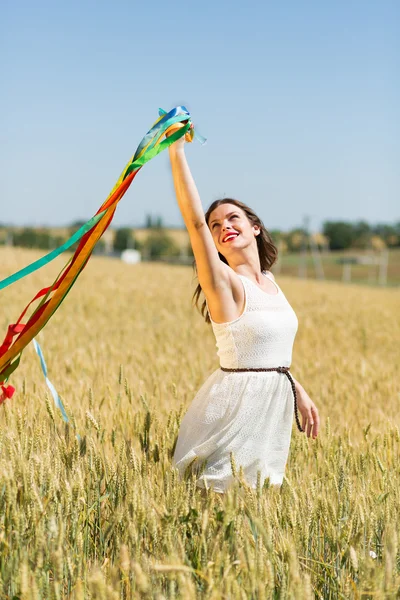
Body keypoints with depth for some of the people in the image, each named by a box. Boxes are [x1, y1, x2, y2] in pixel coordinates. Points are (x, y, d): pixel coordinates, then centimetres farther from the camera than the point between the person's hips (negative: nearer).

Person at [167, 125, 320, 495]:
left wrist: (299, 393, 16)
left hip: (274, 404, 7)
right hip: (236, 404, -7)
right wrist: (177, 151, -28)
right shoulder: (224, 282, -12)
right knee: (225, 494, -6)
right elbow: (194, 219, -24)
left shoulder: (268, 281, 10)